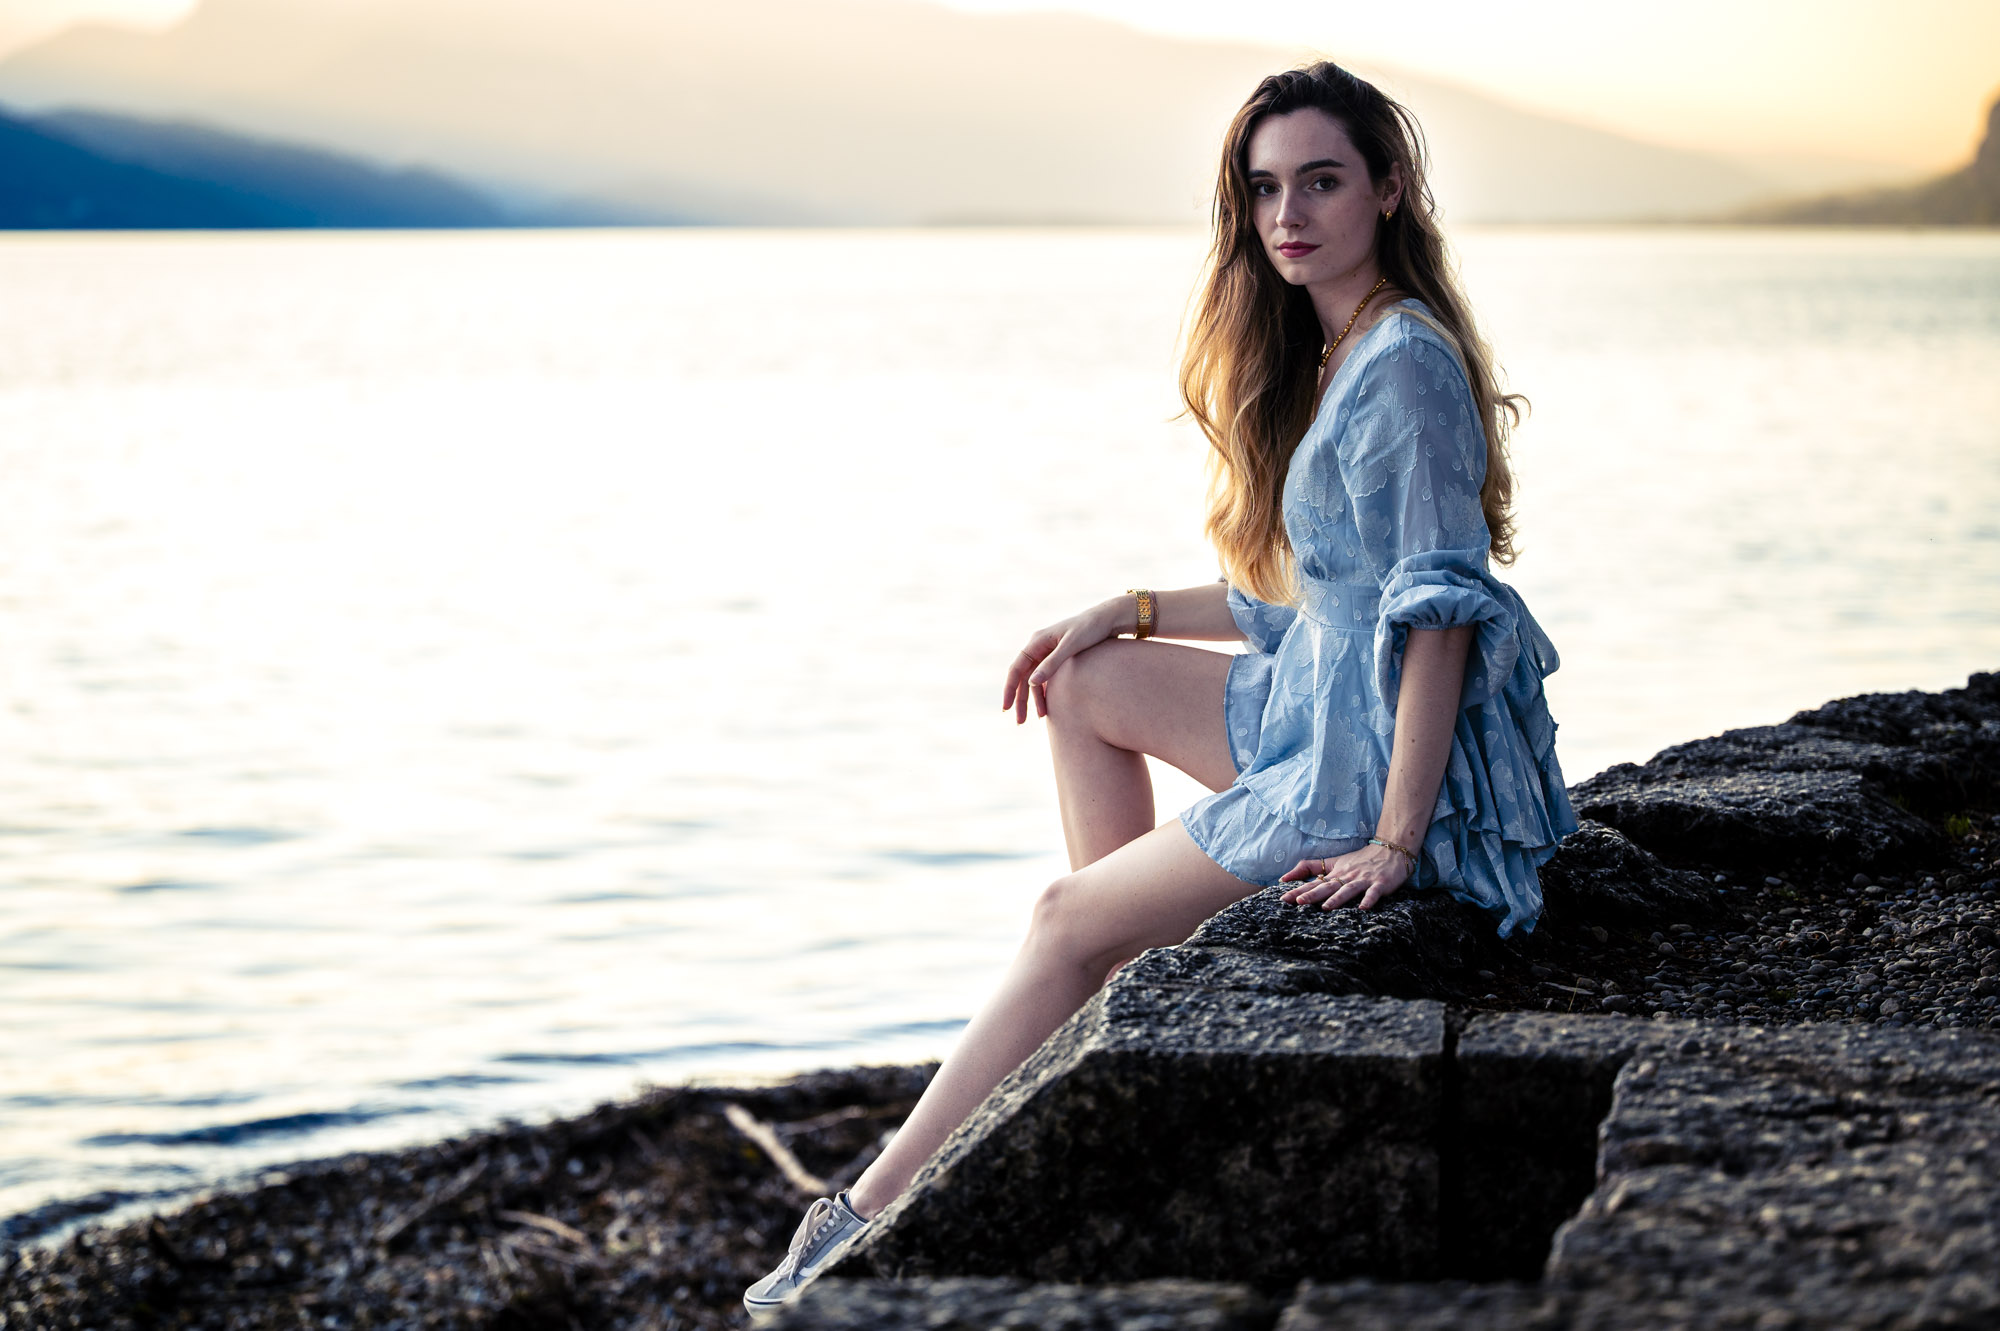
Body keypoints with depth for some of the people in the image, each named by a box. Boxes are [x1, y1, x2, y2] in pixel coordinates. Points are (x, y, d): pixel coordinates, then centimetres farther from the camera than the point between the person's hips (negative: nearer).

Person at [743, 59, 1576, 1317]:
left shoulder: (1403, 363, -19)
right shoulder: (1337, 356, 11)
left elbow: (1439, 609, -25)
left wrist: (1394, 844, -26)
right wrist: (1130, 613, 14)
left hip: (1395, 766, -10)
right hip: (1332, 707, 10)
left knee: (1068, 921, -4)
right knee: (1084, 684, 17)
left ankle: (879, 1216, 6)